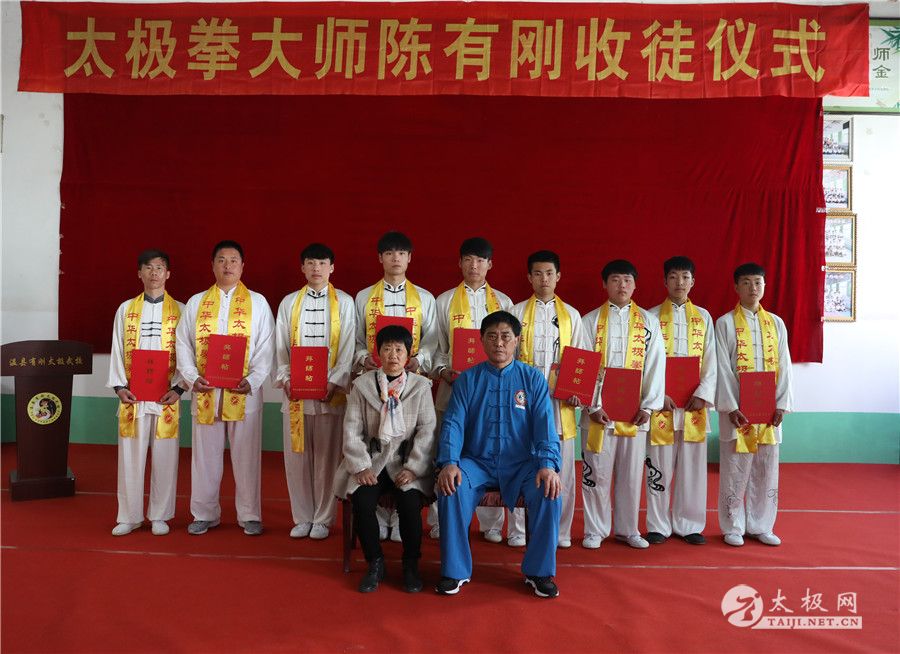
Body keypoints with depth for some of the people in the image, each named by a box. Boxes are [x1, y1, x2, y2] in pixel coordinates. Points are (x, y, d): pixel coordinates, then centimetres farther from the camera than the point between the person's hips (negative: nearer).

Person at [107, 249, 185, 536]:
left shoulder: (179, 311, 4)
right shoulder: (126, 309, 9)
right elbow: (117, 351, 7)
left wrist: (178, 388, -9)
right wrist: (119, 386, -4)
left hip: (167, 396, -1)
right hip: (132, 395, 1)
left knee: (164, 456, 3)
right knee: (130, 456, 5)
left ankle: (159, 516, 15)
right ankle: (130, 516, 17)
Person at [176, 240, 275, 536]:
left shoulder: (257, 303, 6)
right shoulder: (196, 303, 10)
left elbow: (266, 347, 0)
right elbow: (183, 344, 8)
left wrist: (253, 380, -12)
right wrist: (192, 377, -7)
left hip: (245, 393, -2)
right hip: (205, 392, 2)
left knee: (246, 455, 4)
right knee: (205, 455, 9)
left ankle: (249, 515, 16)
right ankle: (205, 514, 22)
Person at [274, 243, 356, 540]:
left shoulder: (343, 302, 5)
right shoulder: (289, 302, 11)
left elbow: (347, 349, 0)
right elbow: (280, 347, 8)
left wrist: (334, 383, -10)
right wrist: (284, 379, -6)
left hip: (330, 392, -2)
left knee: (327, 457, 2)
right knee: (297, 456, 6)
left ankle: (322, 519, 15)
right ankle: (302, 518, 19)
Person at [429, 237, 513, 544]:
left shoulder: (503, 302, 11)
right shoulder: (444, 301, 9)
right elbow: (436, 345, 9)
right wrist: (442, 371, -8)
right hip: (453, 387, 0)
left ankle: (491, 524, 15)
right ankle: (441, 521, 15)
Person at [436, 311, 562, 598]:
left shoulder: (533, 378, 5)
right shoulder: (467, 380, 6)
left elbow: (545, 424, -4)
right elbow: (453, 423, -2)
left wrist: (548, 464, -21)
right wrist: (449, 462, -20)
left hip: (520, 464, 0)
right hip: (476, 462, 0)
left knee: (549, 492, -27)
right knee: (450, 488, -28)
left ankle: (539, 571, -5)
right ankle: (455, 571, -9)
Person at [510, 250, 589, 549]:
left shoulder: (571, 314, 10)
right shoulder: (517, 312, 6)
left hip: (560, 401, 1)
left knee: (561, 468, 4)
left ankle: (560, 531, 17)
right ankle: (518, 530, 14)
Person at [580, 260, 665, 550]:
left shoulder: (648, 321, 7)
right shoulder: (591, 321, 3)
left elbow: (656, 364, 2)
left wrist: (649, 406, -6)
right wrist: (592, 406, -10)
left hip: (634, 412, 1)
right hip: (599, 412, -1)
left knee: (631, 474, 10)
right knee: (596, 473, 5)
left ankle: (628, 529, 25)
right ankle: (595, 530, 18)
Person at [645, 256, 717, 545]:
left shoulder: (703, 317, 9)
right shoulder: (652, 316, 3)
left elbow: (711, 361, 3)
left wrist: (703, 394, -9)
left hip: (694, 404, 2)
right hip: (661, 403, -1)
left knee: (692, 466, 7)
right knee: (659, 467, 4)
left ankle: (689, 525, 19)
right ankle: (659, 526, 15)